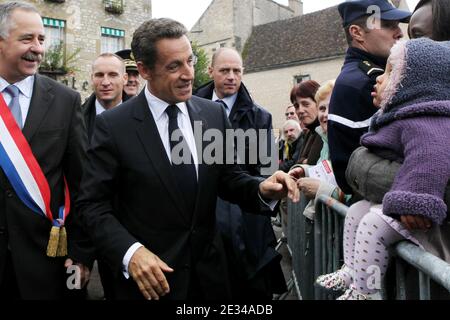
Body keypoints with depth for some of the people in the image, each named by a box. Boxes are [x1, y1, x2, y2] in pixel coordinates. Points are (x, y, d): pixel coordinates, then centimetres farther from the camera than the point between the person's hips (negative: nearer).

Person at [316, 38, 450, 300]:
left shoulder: (421, 122, -25)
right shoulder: (404, 117, 13)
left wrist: (415, 206, -46)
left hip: (417, 212, -11)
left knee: (374, 224, -25)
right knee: (357, 210, 16)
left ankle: (364, 291, -13)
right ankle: (352, 271, 21)